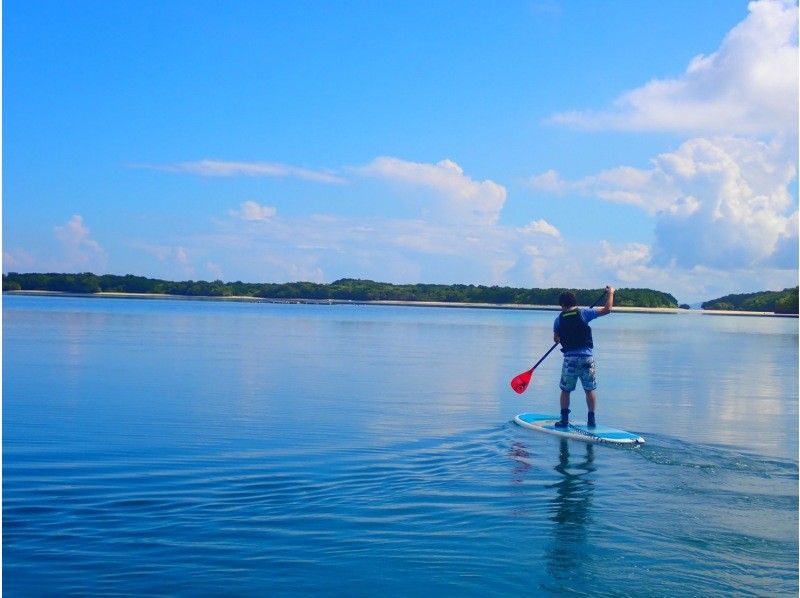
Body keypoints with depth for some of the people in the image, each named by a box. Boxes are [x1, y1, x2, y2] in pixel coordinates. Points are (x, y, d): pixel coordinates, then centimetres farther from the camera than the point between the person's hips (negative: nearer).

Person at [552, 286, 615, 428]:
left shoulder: (559, 319, 4)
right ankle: (591, 419, 13)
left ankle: (564, 420, 10)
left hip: (570, 358, 0)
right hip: (587, 357, 0)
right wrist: (610, 293, 13)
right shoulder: (584, 312, -1)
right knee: (590, 390, 13)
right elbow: (607, 309, -2)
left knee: (565, 390, 12)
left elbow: (556, 339, 16)